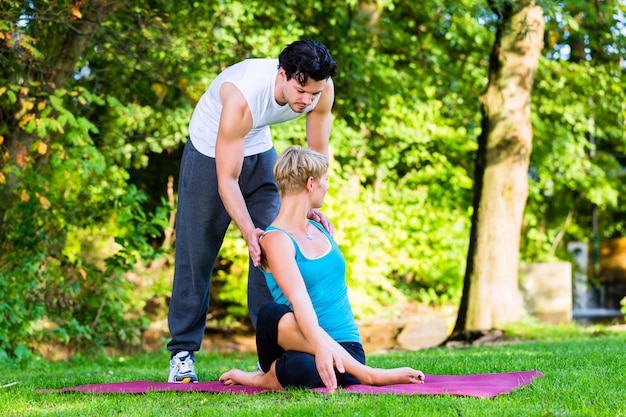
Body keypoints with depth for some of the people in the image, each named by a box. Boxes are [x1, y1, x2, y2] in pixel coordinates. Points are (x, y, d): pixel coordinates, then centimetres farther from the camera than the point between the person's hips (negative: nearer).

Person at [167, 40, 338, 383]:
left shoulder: (322, 89, -25)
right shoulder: (242, 99, -41)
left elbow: (317, 152, -10)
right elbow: (227, 180, -36)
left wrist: (311, 207, -23)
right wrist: (249, 232, -48)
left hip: (259, 150, 5)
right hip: (211, 152, -5)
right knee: (196, 254, -2)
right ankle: (182, 352, 7)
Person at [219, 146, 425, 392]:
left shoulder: (320, 229, 16)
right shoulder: (276, 240, -7)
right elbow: (298, 297, -26)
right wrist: (320, 343, -41)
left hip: (344, 346, 3)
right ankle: (365, 374, -38)